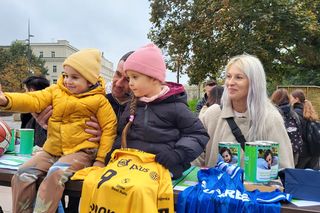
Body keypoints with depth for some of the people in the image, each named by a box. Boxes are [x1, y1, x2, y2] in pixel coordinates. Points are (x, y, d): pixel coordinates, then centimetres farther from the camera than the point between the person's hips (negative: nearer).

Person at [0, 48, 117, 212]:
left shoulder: (99, 100, -4)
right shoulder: (56, 91, 8)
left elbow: (109, 128, -5)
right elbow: (34, 100, -4)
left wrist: (101, 159, -10)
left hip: (80, 151, -5)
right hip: (52, 150, 5)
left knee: (56, 174, -31)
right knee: (23, 174, -11)